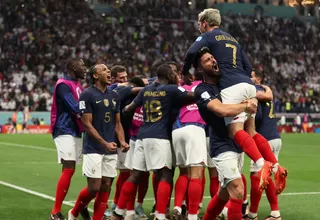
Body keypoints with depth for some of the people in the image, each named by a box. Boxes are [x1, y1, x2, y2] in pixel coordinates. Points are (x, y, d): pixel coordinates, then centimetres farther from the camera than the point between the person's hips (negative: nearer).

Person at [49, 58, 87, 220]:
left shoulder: (78, 86, 18)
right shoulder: (63, 85, -12)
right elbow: (76, 108, -20)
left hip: (75, 132, 9)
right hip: (65, 132, -9)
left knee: (69, 170, 9)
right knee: (68, 170, -13)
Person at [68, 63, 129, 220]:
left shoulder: (114, 96, 13)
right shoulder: (87, 95, -7)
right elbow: (87, 124, -11)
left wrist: (122, 141, -1)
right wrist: (104, 143, -19)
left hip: (111, 150, 6)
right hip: (93, 149, -6)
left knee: (105, 187, 4)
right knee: (94, 187, -5)